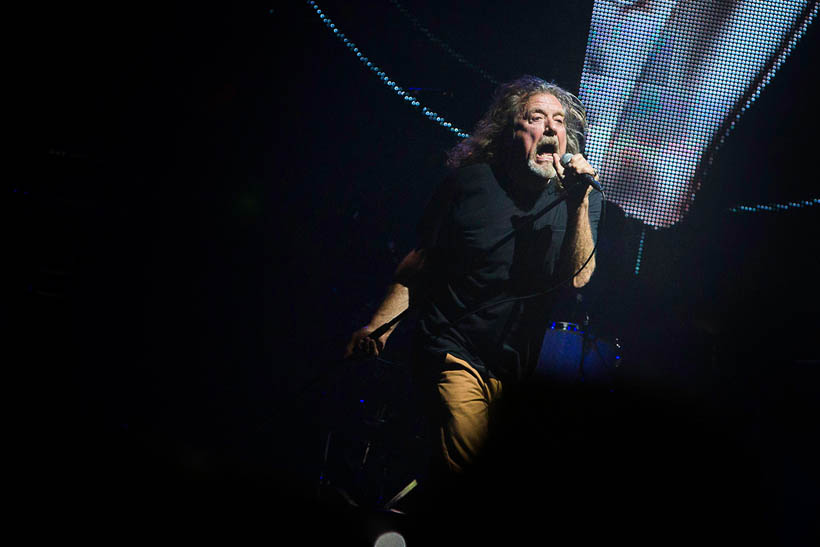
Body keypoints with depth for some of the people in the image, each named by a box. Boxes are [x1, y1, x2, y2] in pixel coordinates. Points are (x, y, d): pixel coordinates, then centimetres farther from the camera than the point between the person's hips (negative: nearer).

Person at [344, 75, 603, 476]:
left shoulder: (584, 199, 4)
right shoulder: (470, 183, 0)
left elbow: (579, 281, -9)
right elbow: (419, 262, 5)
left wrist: (579, 203, -19)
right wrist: (378, 326, -6)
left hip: (527, 364, 3)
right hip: (459, 353, -3)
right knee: (468, 464, -21)